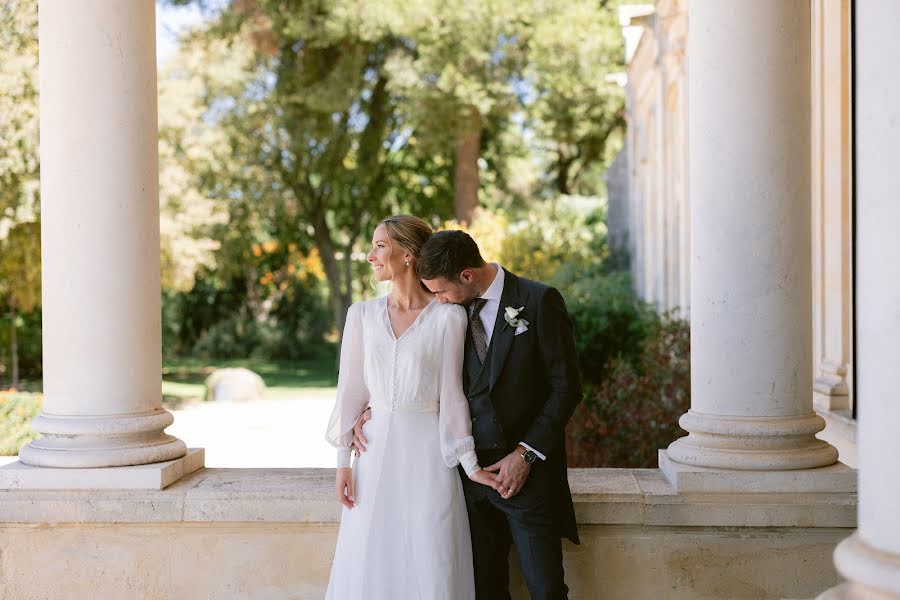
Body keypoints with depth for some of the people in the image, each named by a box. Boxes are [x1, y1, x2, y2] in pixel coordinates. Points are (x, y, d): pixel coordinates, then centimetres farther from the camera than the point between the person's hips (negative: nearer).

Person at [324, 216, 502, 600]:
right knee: (371, 565, 6)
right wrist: (343, 461, 2)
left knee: (431, 566, 2)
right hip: (376, 452, 3)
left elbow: (451, 394, -1)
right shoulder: (362, 315, 5)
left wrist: (470, 465, -2)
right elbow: (350, 390, 6)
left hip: (427, 452, -3)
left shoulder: (447, 317, -4)